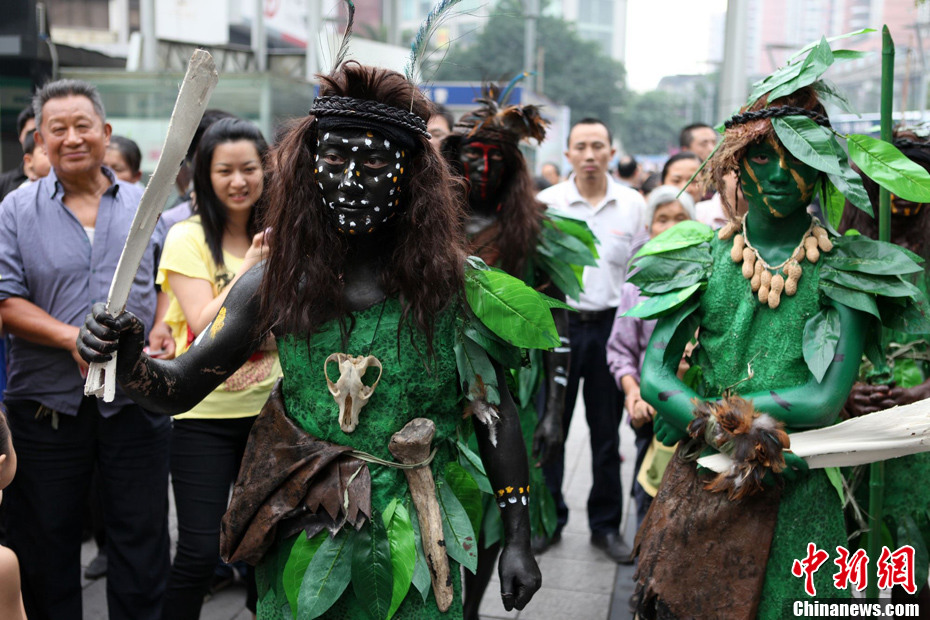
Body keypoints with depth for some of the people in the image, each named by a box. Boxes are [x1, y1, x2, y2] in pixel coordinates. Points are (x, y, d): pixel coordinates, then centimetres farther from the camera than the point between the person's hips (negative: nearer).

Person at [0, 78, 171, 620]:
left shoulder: (146, 206, 8)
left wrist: (157, 341, -6)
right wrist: (73, 339, -17)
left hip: (136, 399, 1)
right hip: (47, 405, 0)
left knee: (143, 540, 8)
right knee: (46, 545, 12)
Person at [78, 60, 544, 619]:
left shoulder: (454, 285, -10)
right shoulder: (277, 285, -6)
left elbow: (496, 413, -3)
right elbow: (179, 388, -1)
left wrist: (518, 539, -1)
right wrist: (130, 358, -22)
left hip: (415, 550, -1)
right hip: (303, 551, 2)